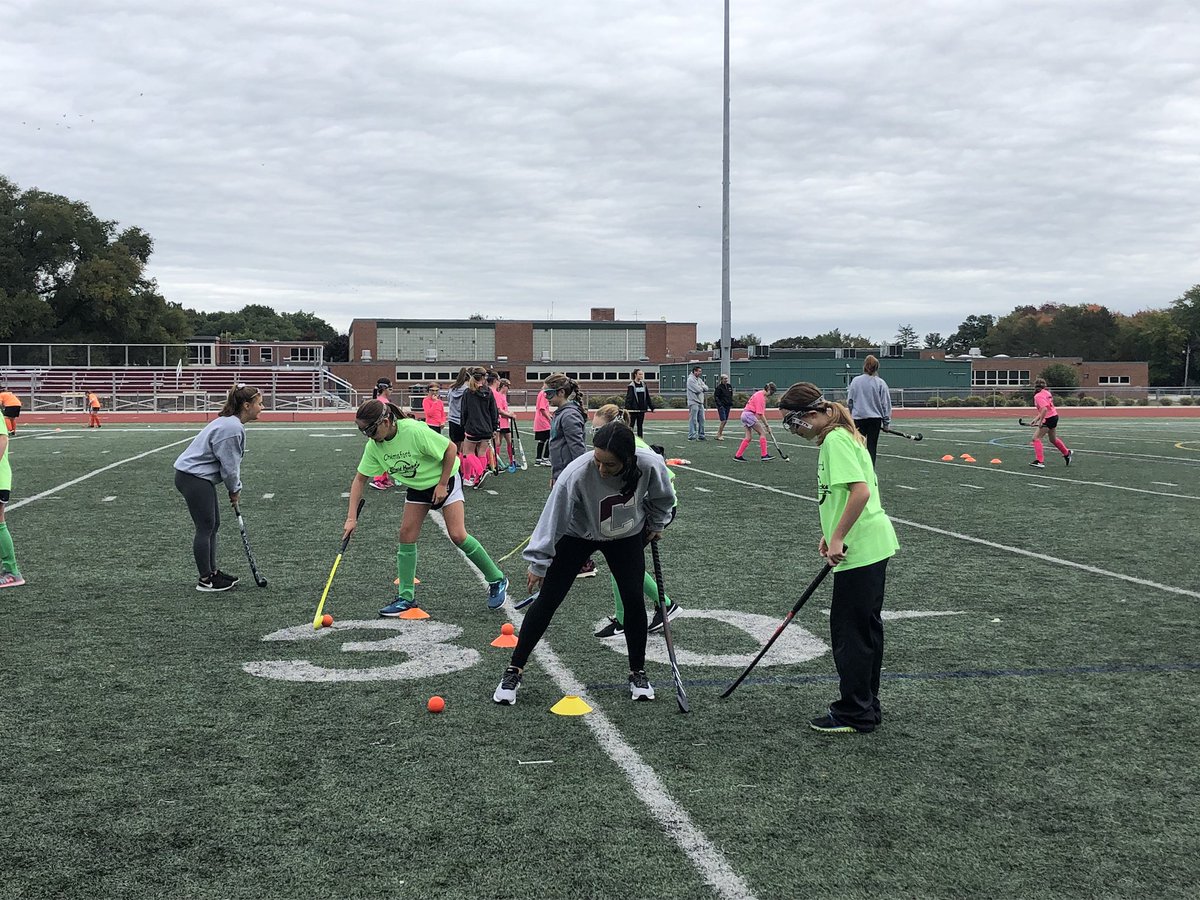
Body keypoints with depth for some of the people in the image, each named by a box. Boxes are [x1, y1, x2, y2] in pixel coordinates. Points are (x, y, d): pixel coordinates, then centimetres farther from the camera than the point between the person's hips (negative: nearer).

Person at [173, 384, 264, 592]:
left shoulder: (233, 423, 10)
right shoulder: (231, 428, -23)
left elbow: (232, 462, 15)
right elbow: (229, 466, -18)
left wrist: (234, 488, 11)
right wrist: (235, 490, -3)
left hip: (198, 477, 11)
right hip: (194, 479, -11)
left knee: (213, 525, 15)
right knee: (205, 528, -3)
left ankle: (212, 572, 24)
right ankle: (205, 580, 5)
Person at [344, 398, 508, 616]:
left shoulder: (414, 431, -33)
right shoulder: (374, 446, -14)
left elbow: (451, 448, -23)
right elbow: (360, 479, -5)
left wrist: (442, 485, -18)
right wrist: (351, 517, -11)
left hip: (444, 479, -6)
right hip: (417, 487, 6)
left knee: (457, 535, -13)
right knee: (407, 534, -4)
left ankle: (497, 580, 3)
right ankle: (406, 598, 6)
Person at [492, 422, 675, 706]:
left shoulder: (650, 465, -31)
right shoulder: (576, 475, -39)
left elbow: (661, 497, -6)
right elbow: (553, 519, -28)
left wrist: (656, 524, 8)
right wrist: (539, 563, -22)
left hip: (627, 536, 2)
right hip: (577, 535, -2)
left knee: (634, 600, -4)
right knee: (546, 600, -4)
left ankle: (638, 673, 17)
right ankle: (514, 671, 9)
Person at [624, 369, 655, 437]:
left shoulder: (644, 385, 10)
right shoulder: (631, 385, -7)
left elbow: (647, 397, 16)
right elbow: (628, 397, -13)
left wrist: (652, 407, 14)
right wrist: (626, 408, -23)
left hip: (642, 409, 5)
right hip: (633, 409, -5)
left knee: (640, 425, 10)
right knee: (631, 425, -3)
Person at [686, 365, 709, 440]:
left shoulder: (700, 379, 18)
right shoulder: (691, 379, -9)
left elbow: (706, 388, 9)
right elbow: (697, 390, -18)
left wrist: (701, 387, -8)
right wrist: (703, 388, 1)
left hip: (700, 402, 8)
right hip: (693, 402, -8)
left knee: (701, 419, 9)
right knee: (693, 420, -9)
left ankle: (701, 435, 15)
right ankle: (692, 436, -8)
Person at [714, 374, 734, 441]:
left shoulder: (730, 386, 10)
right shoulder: (719, 387, -10)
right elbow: (716, 397, -10)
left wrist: (731, 404, 11)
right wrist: (719, 405, -17)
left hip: (727, 406, 7)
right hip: (721, 406, -7)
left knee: (726, 421, 9)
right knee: (723, 421, -13)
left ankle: (720, 434, 21)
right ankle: (718, 435, -5)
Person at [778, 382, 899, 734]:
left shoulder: (835, 440, -17)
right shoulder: (840, 435, 14)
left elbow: (860, 491, -27)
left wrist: (838, 539, -22)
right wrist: (832, 534, 16)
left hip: (859, 550, -10)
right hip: (873, 546, 10)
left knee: (849, 630, -1)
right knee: (866, 628, 16)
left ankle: (854, 714, 8)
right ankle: (867, 706, 26)